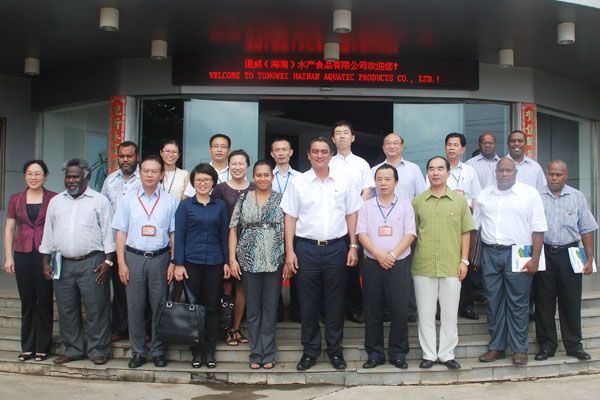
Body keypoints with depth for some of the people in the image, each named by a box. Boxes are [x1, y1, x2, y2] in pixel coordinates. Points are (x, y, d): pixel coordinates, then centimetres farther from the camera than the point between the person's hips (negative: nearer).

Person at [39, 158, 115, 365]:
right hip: (63, 264, 4)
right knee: (66, 309, 9)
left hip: (91, 263, -4)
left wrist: (107, 262, -7)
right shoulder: (56, 201, 15)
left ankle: (98, 350, 10)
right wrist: (45, 263, 10)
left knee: (96, 309, -2)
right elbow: (48, 234, 17)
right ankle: (72, 349, 22)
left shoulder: (99, 200, 4)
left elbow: (108, 233, 1)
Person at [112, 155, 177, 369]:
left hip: (160, 257, -1)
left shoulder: (169, 201, 5)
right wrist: (121, 263, -1)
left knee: (159, 305, 3)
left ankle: (158, 351, 16)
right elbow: (121, 232, 6)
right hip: (134, 257, 1)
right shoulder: (128, 199, 7)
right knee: (135, 306, 3)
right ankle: (138, 351, 15)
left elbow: (174, 234, 5)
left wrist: (173, 262, -2)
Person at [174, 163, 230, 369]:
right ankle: (196, 351, 15)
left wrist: (226, 261, 5)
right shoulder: (185, 205, 4)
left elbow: (224, 235, 10)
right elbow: (179, 235, 1)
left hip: (214, 263, 1)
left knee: (212, 308, 4)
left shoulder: (220, 206, 8)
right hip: (191, 262, -1)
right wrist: (179, 264, -5)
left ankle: (210, 351, 14)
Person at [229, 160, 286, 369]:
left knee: (270, 308, 4)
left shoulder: (281, 199, 4)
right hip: (249, 262, 1)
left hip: (275, 262, -1)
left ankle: (267, 354, 15)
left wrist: (289, 260, -4)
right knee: (253, 308, 7)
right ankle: (256, 354, 17)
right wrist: (232, 258, -2)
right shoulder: (244, 199, 7)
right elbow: (233, 229, 6)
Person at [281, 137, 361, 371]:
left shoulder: (342, 182, 7)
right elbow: (290, 218, 3)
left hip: (336, 247, 1)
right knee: (308, 303, 5)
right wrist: (289, 251, -4)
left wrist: (353, 247, 3)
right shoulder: (298, 183, 4)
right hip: (306, 248, 0)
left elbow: (351, 215, 10)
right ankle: (310, 351, 18)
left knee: (335, 303, 6)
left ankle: (335, 350, 20)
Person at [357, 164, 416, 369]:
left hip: (399, 264, -1)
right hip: (372, 264, 1)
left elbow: (410, 234, -1)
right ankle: (375, 353, 15)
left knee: (399, 310, 0)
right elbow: (362, 234, 0)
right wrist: (379, 255, -12)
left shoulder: (405, 206, 8)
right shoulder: (366, 206, 9)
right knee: (372, 310, 4)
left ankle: (398, 353, 13)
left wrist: (393, 254, -13)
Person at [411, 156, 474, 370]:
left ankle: (446, 354, 19)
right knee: (425, 313, 5)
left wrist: (464, 260, 1)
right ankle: (428, 354, 17)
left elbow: (465, 233, 7)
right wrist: (409, 258, 4)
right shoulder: (418, 201, 6)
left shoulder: (459, 200, 6)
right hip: (423, 266, 0)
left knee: (449, 314, 6)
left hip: (451, 266, 0)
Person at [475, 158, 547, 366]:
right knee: (493, 302, 8)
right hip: (489, 253, 4)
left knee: (518, 303, 1)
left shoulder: (530, 193, 0)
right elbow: (474, 225, 15)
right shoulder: (484, 195, 12)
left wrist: (535, 259, -10)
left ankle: (520, 349, 13)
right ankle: (496, 347, 18)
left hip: (517, 253, -3)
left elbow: (538, 229, -3)